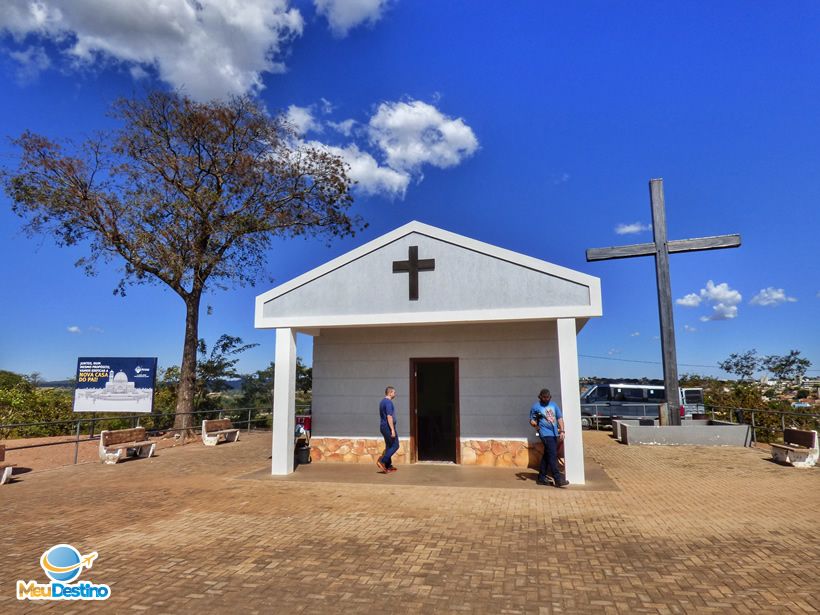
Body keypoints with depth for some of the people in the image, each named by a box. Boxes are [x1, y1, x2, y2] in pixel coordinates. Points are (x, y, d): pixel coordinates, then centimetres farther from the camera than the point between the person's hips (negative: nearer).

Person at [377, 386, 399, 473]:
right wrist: (392, 430, -24)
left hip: (383, 426, 10)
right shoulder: (388, 402, -16)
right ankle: (382, 461, -13)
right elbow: (389, 417, -23)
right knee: (395, 445, -5)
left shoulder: (383, 402, 15)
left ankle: (388, 466, 13)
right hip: (388, 427, -10)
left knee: (389, 446, 12)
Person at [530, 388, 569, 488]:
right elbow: (531, 420, 3)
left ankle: (541, 478, 18)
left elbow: (560, 418, 11)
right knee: (553, 455, -13)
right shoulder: (536, 407, -1)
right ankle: (558, 479, -13)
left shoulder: (553, 405, 12)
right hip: (545, 434, -6)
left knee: (547, 455, 10)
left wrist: (562, 431, 1)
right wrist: (535, 424, -20)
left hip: (555, 434, 6)